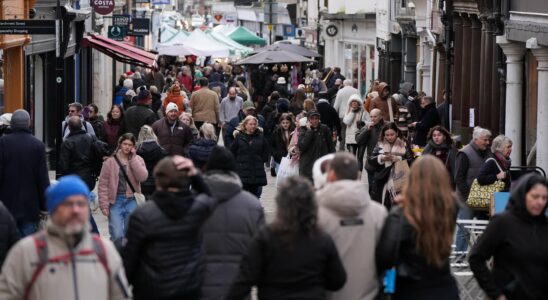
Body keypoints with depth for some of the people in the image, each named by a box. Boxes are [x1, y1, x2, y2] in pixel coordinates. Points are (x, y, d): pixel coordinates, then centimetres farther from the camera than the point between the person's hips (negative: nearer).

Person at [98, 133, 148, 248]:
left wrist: (133, 158, -9)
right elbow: (103, 184, -1)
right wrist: (104, 205, -8)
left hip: (131, 201, 2)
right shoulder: (110, 161, -1)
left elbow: (142, 177, -12)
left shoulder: (137, 160, 6)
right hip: (115, 201, -2)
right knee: (117, 235, -11)